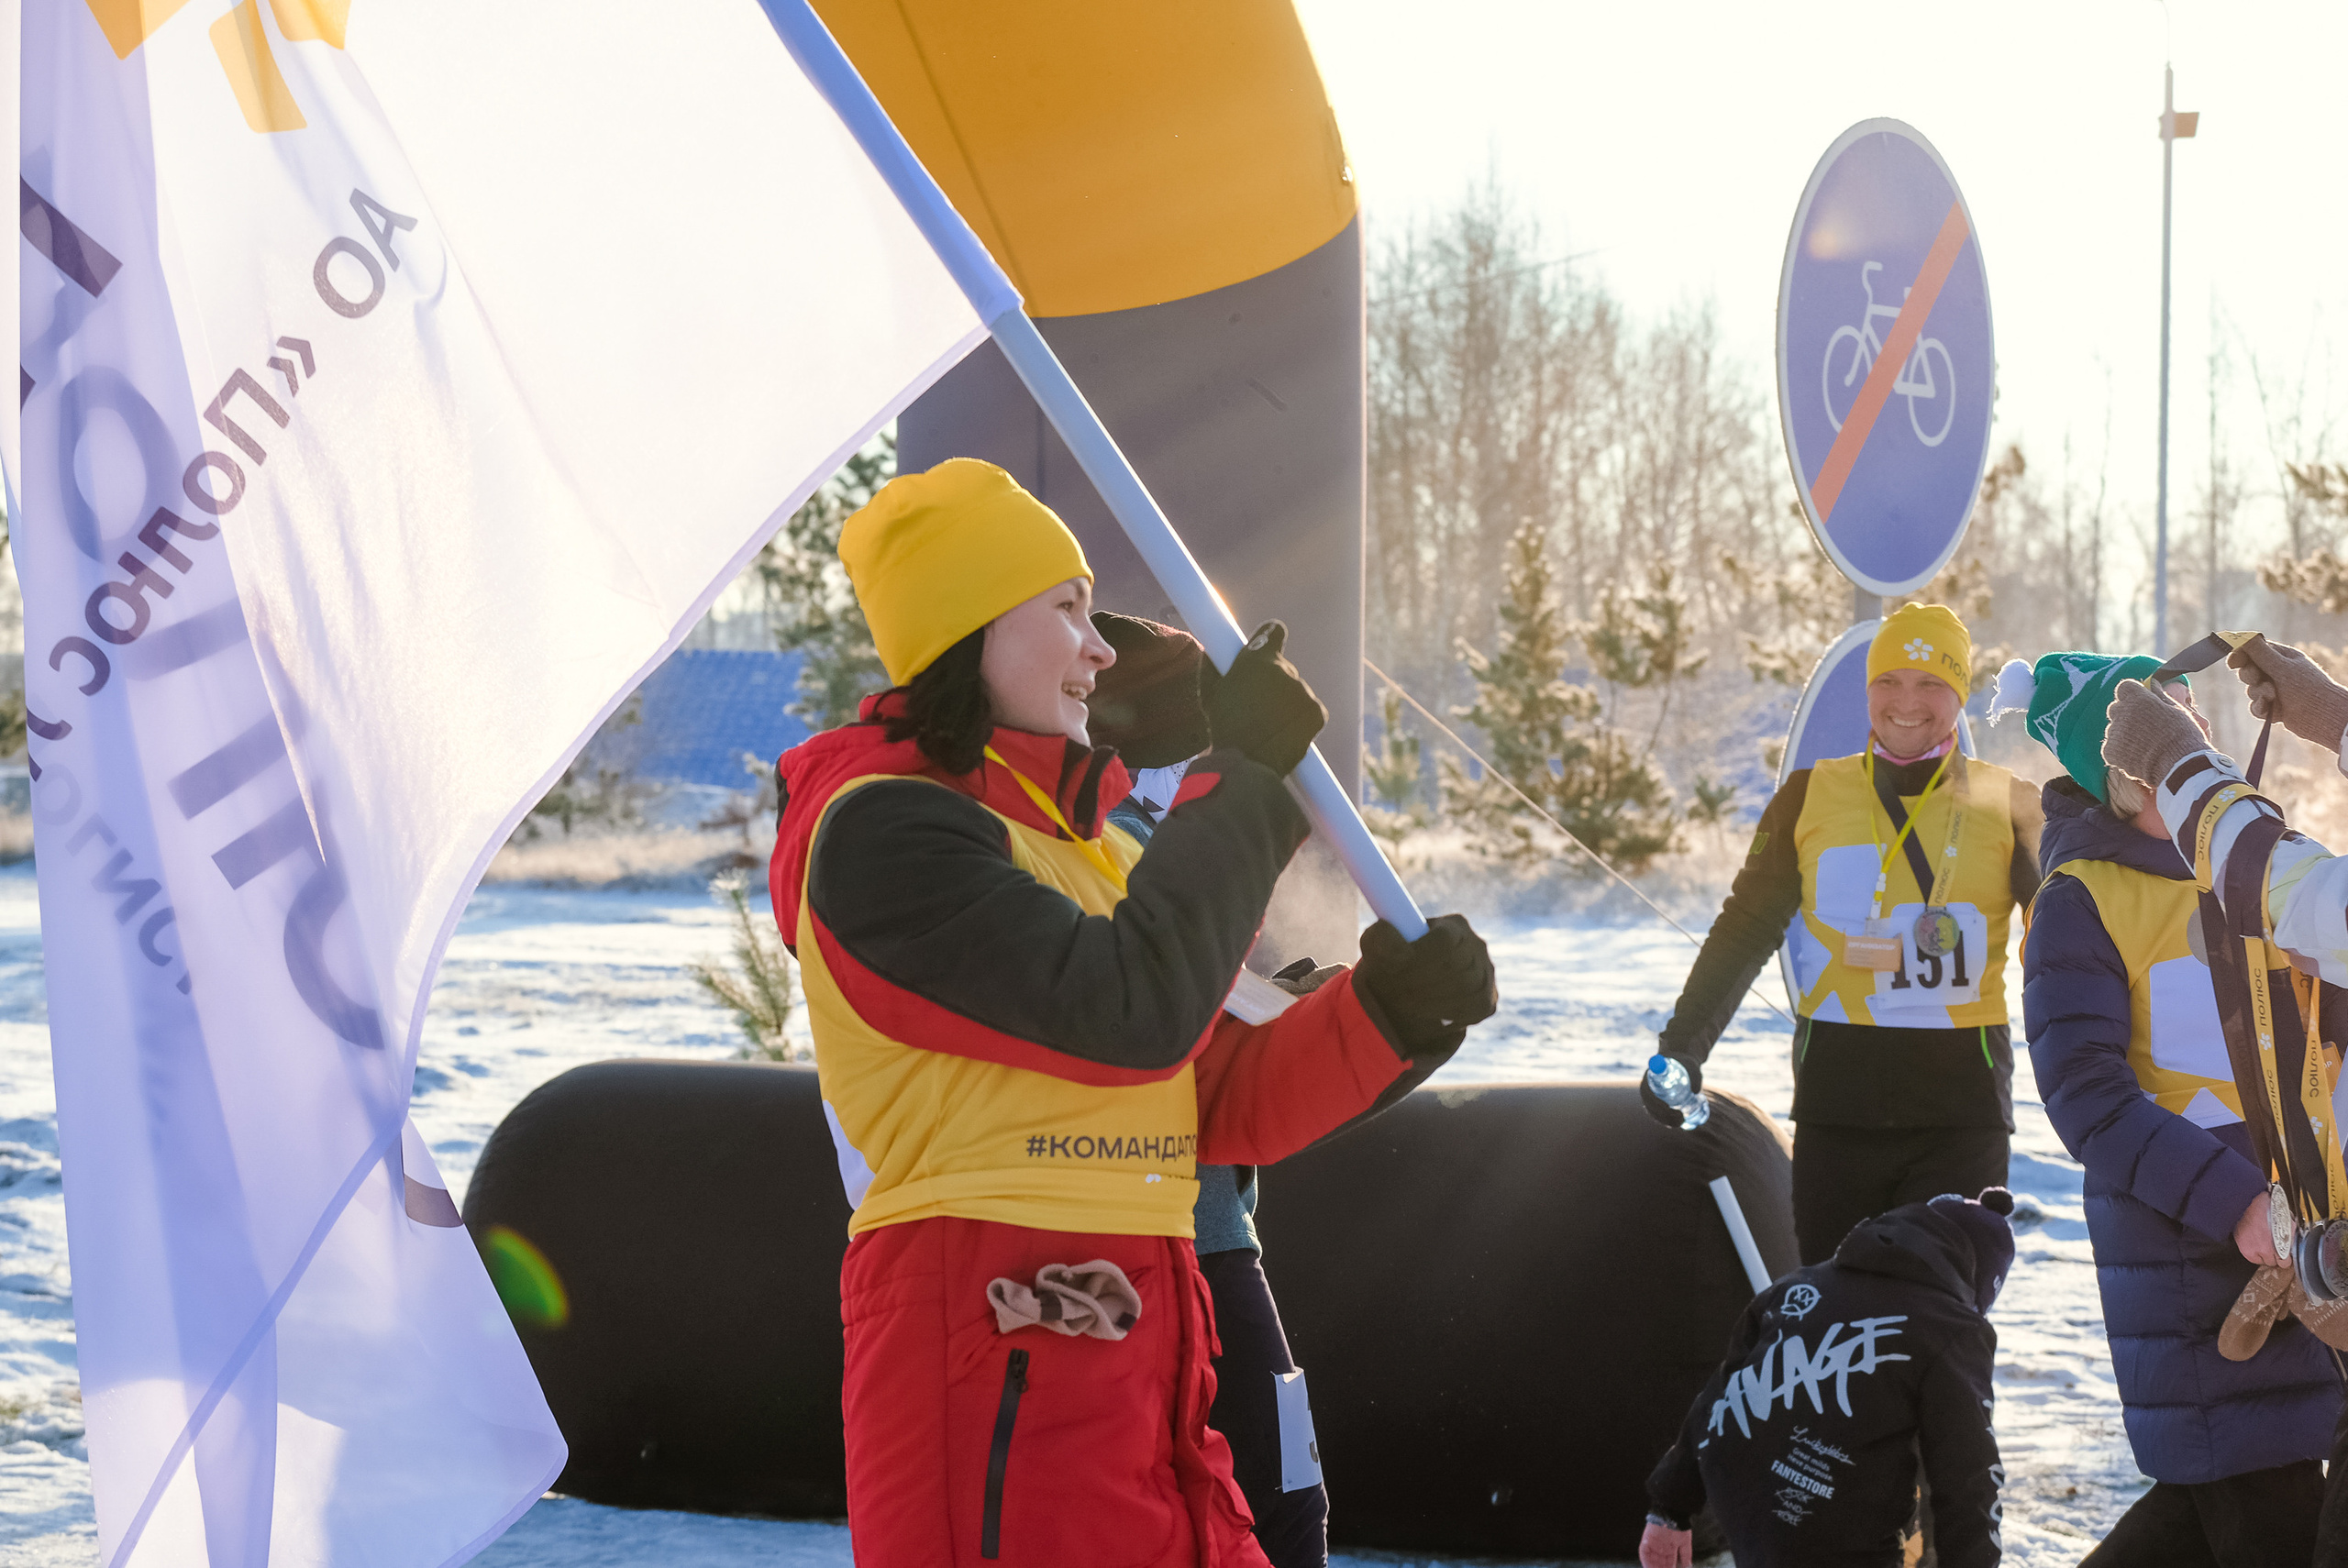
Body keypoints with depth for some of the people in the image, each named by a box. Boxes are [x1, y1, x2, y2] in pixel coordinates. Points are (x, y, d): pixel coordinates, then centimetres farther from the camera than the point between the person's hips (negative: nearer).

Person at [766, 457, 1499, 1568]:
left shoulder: (1075, 842, 21)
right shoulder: (879, 829, -9)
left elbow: (1217, 1104, 16)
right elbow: (1133, 1011, -20)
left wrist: (1388, 1013, -1)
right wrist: (1243, 776, -10)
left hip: (1135, 1347, 9)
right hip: (993, 1358, -9)